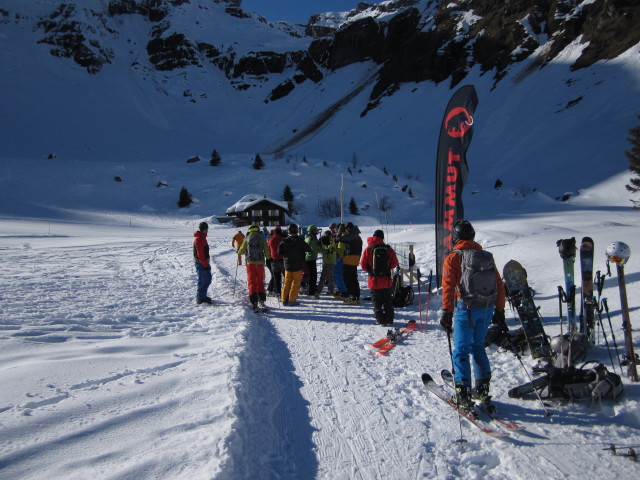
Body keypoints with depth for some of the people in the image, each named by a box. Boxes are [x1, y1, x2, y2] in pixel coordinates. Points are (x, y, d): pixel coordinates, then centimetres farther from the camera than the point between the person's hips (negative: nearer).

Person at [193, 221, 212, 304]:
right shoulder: (198, 239, -19)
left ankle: (203, 296, 26)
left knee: (208, 279, 16)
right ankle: (200, 298, 7)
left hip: (204, 262, 10)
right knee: (203, 281, -3)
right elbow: (200, 255, -22)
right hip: (201, 263, -10)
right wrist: (205, 265, -19)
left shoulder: (202, 237, 12)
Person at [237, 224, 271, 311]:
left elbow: (241, 252, 9)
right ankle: (261, 301, 12)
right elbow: (267, 253, -4)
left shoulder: (247, 239, 2)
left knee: (252, 282, 3)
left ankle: (254, 302, -8)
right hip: (260, 263, 0)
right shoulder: (262, 239, 1)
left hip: (250, 263, 0)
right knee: (260, 282, 14)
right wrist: (268, 257, 18)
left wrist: (238, 251, 32)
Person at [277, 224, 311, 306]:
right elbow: (308, 249, -8)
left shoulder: (285, 241, -3)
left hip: (287, 265, 4)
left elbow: (279, 251, -1)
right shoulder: (299, 240, -13)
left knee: (287, 282, 14)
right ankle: (292, 300, 2)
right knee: (296, 282, 4)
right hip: (297, 265, -4)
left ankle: (284, 299, 15)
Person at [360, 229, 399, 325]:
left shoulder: (368, 249, -7)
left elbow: (363, 264, -5)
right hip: (387, 281, 1)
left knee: (377, 303, 8)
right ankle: (389, 320, 13)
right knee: (388, 302, 13)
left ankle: (381, 320, 5)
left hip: (374, 281, -1)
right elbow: (395, 263, 1)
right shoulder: (388, 249, -4)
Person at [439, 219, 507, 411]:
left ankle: (463, 394, 0)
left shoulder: (452, 258, -4)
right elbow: (499, 285, 13)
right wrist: (499, 310, 19)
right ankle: (482, 388, 24)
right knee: (478, 347, 20)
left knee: (461, 351, 2)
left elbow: (448, 287, -12)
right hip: (487, 308, 5)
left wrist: (446, 312, -11)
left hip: (466, 308, -5)